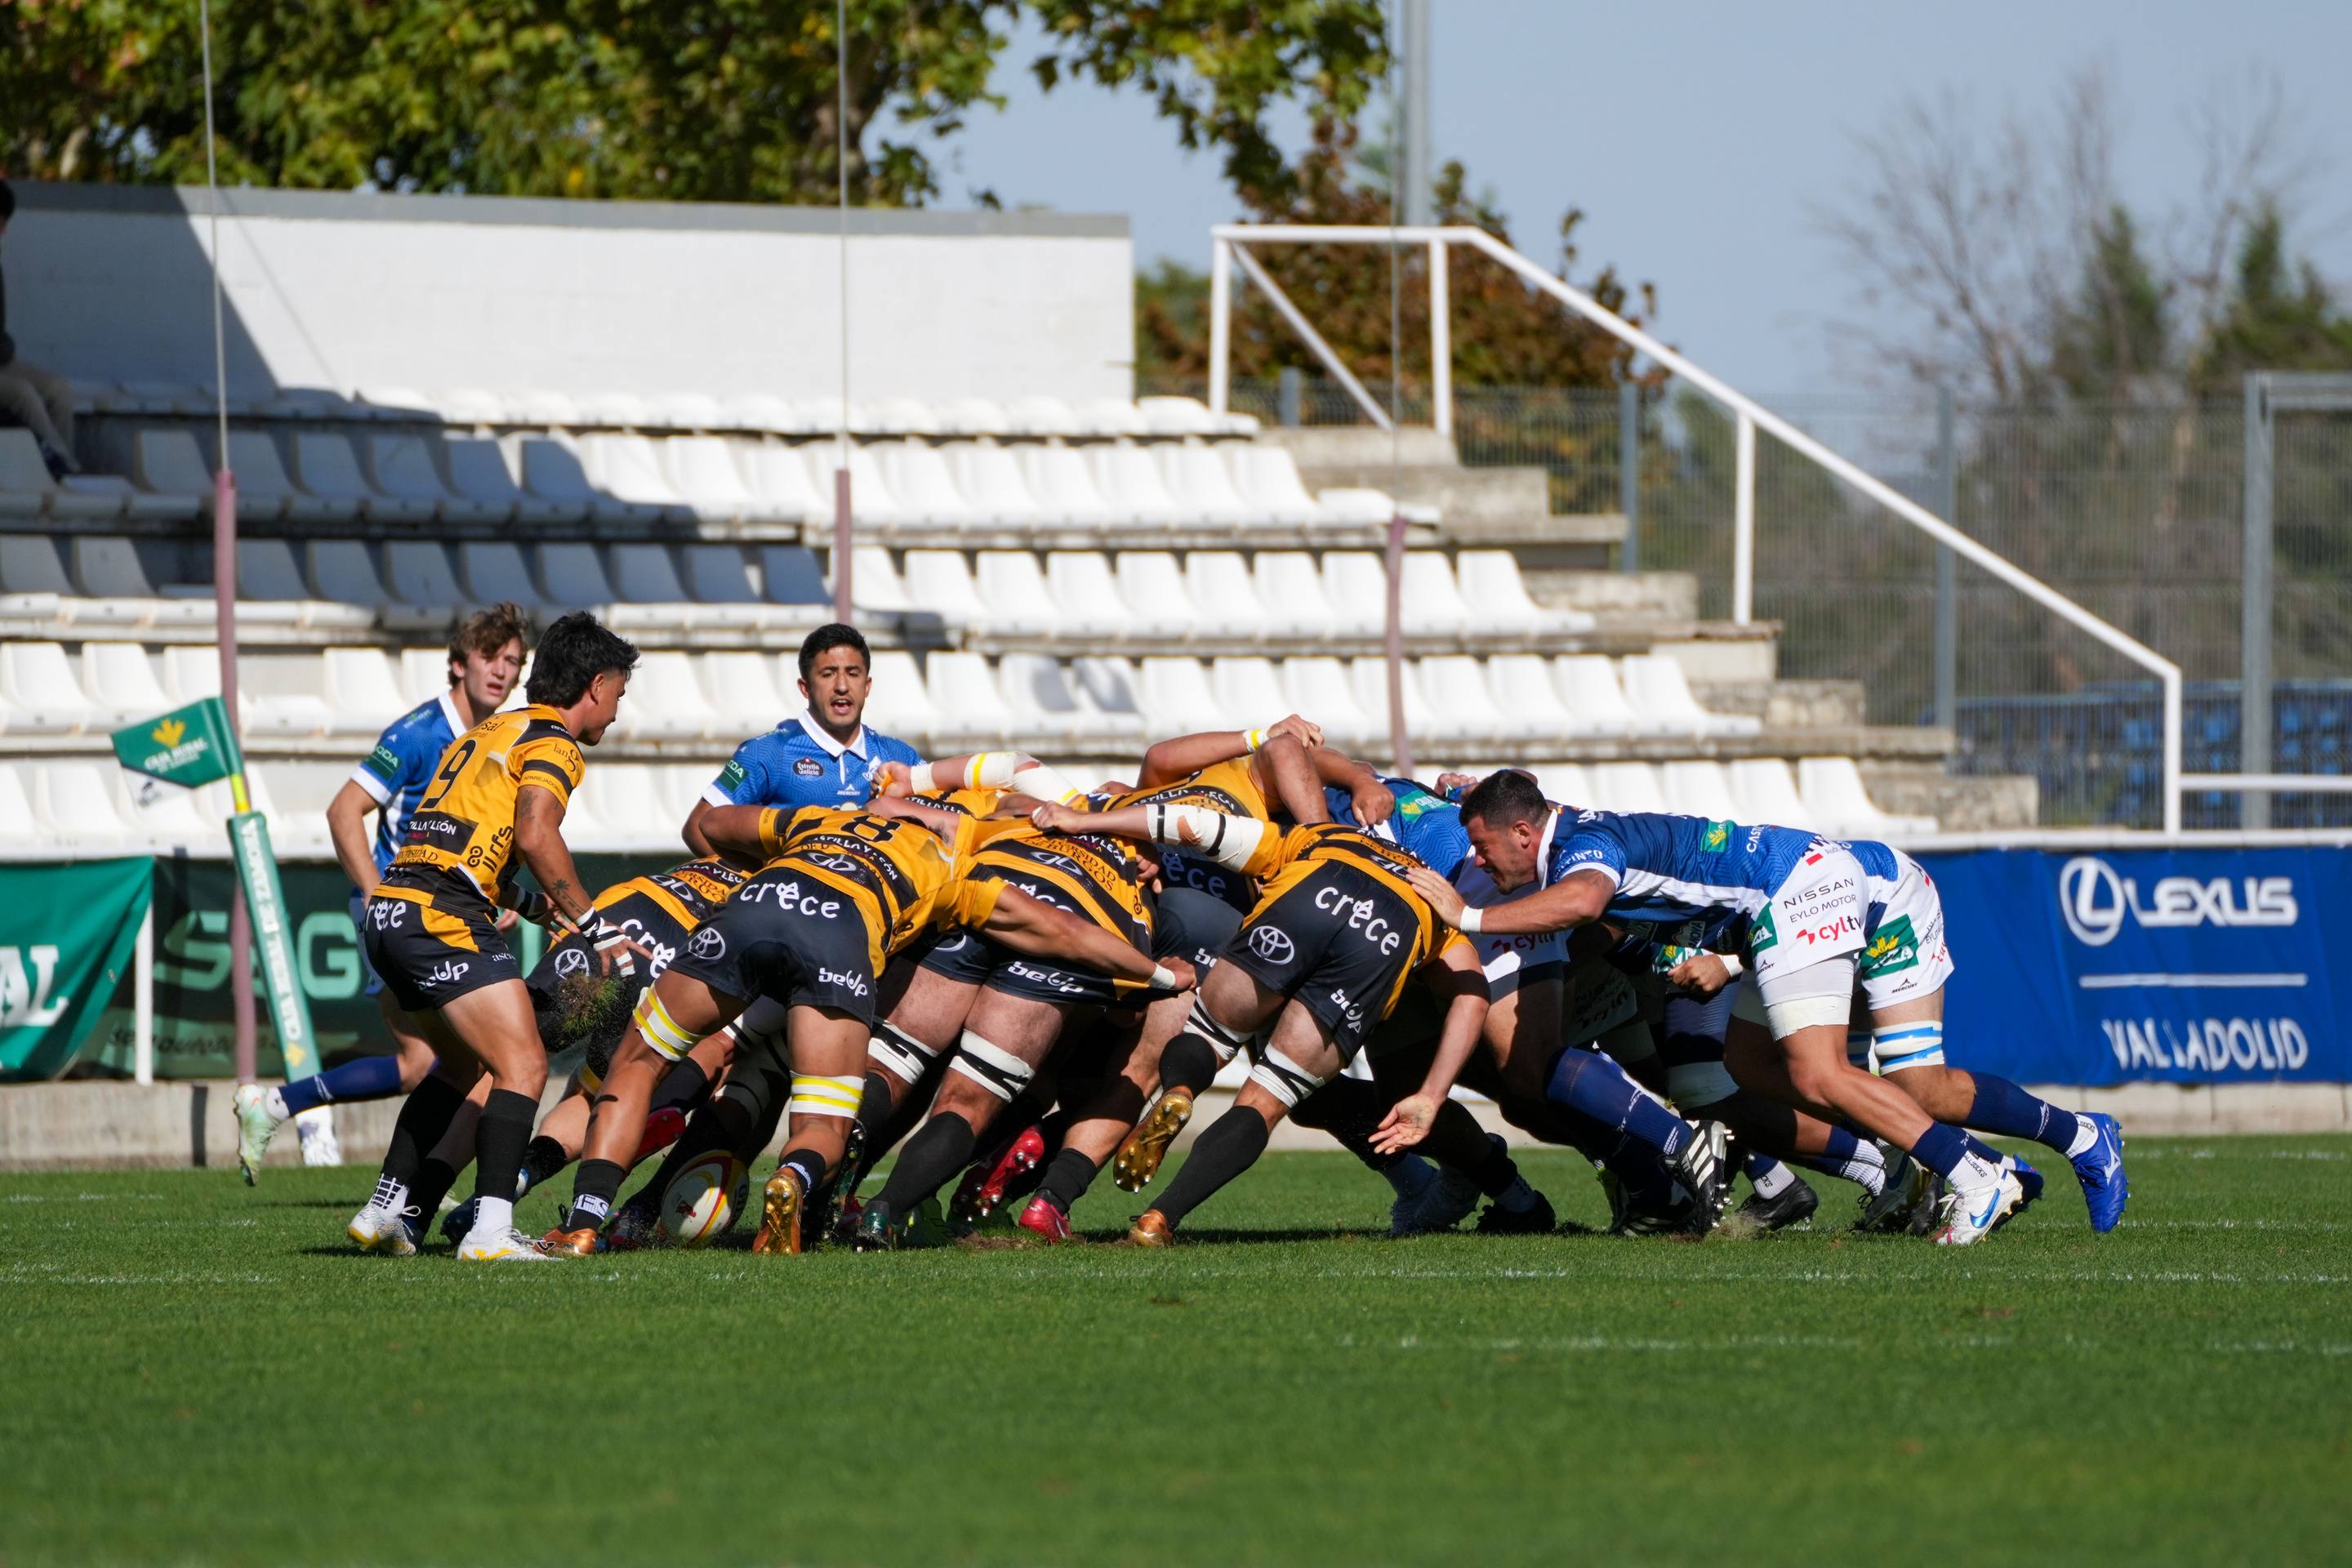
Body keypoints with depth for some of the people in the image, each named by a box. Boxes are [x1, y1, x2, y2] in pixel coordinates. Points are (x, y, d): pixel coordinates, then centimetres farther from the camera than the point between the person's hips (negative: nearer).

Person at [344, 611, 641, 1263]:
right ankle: (490, 1229, -24)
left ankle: (384, 1211, 25)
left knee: (463, 1063, 26)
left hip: (389, 914, 9)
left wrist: (532, 902, 20)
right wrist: (588, 923, -14)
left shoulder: (486, 732, 25)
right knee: (522, 1067, -11)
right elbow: (534, 836, -19)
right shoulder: (554, 744, -2)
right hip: (445, 919, -9)